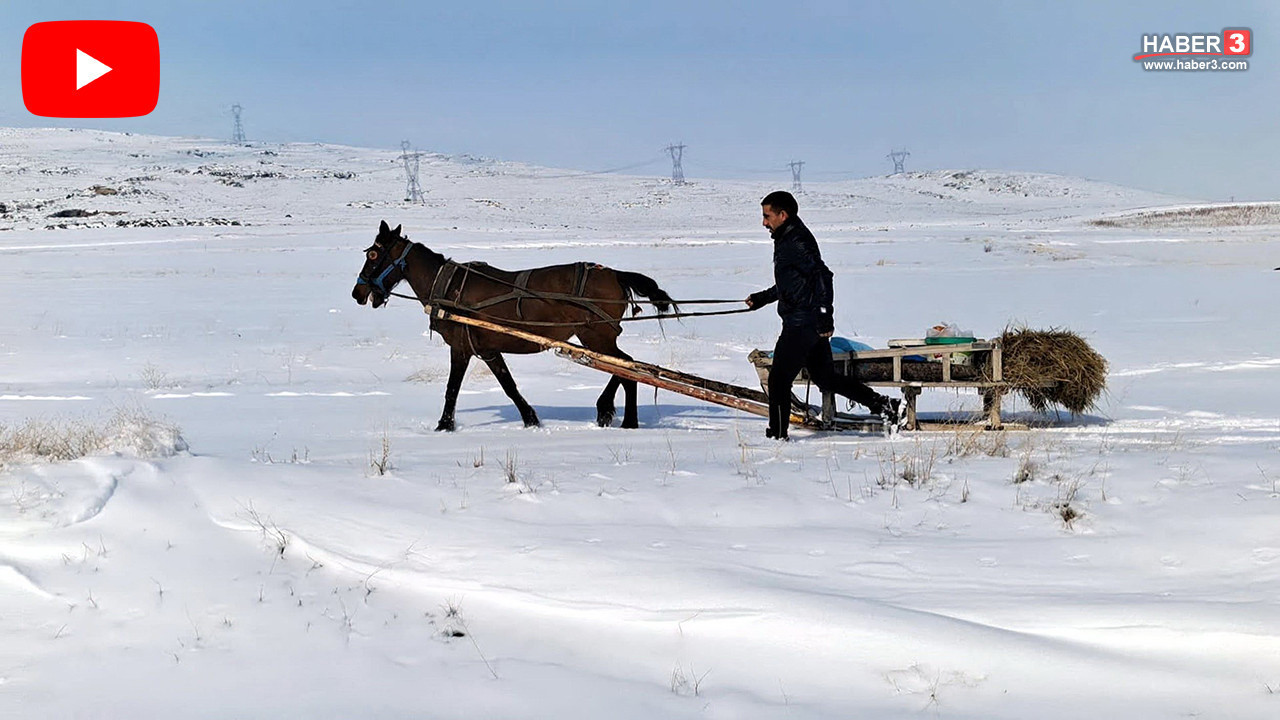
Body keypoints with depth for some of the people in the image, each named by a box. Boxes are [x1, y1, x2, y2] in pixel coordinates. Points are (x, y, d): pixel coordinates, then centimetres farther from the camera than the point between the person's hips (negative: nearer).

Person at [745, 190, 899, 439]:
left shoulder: (797, 242, -15)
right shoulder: (787, 240, 17)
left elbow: (823, 275, -24)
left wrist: (824, 315, -26)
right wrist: (762, 298, 33)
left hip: (801, 324, -10)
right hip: (813, 324, 10)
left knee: (778, 379, -3)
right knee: (825, 378, 15)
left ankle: (777, 435, 3)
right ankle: (882, 405, 15)